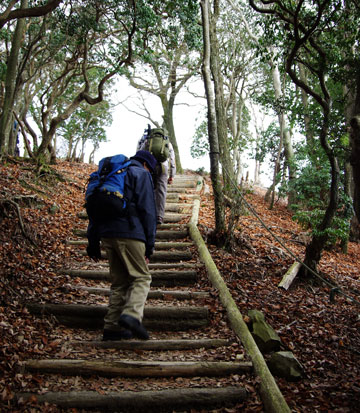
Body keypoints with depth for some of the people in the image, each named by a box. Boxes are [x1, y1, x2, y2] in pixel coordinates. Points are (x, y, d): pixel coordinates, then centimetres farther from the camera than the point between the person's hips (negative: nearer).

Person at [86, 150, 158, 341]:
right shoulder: (141, 174, 5)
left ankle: (112, 327, 8)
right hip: (129, 233, -7)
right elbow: (147, 210, -6)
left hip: (107, 234, 7)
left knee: (119, 281, 12)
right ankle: (132, 314, -23)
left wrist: (93, 242, 22)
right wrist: (150, 243, -4)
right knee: (141, 277, -1)